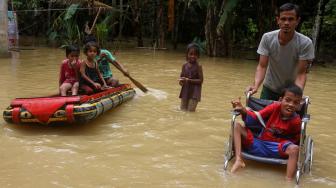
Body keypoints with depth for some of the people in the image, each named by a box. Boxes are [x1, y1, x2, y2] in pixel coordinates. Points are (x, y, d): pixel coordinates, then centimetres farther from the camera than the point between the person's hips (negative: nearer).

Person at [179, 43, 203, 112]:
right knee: (183, 110, 12)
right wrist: (181, 80, -10)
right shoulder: (184, 65, 3)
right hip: (185, 92, 5)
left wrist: (189, 80, -22)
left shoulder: (198, 66, -11)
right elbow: (181, 76, 13)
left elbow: (200, 80, -14)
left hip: (194, 92, -5)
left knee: (190, 111, -5)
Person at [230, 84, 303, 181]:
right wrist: (243, 111, -24)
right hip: (258, 144, 2)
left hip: (277, 149, -2)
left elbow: (295, 140, 1)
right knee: (237, 126, -13)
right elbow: (255, 118, -8)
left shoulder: (296, 121, -11)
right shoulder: (275, 107, -8)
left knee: (294, 148, -32)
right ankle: (239, 160, -26)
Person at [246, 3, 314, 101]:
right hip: (269, 89, 2)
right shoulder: (267, 38, -16)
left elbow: (301, 73, -22)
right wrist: (255, 85, -36)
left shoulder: (305, 43, -21)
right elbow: (262, 66, -18)